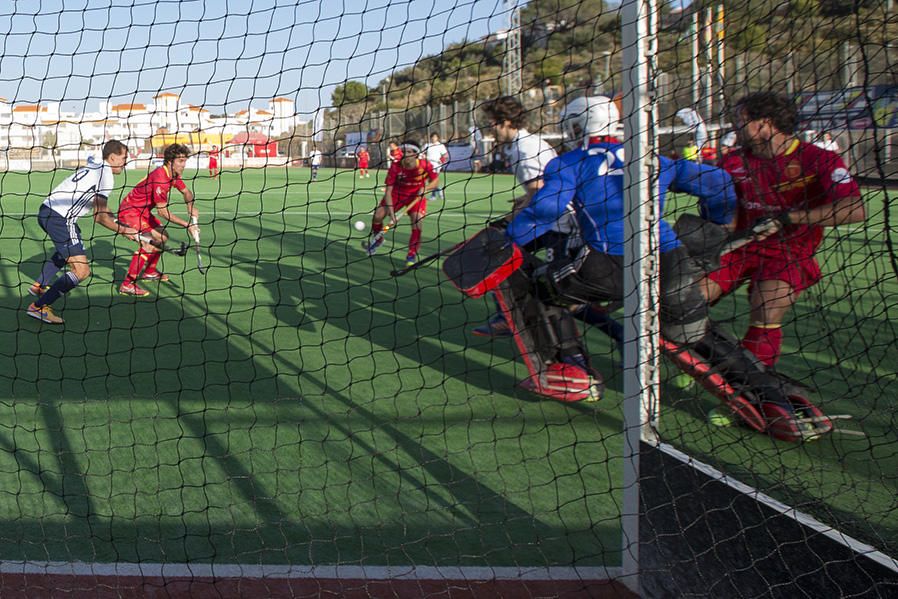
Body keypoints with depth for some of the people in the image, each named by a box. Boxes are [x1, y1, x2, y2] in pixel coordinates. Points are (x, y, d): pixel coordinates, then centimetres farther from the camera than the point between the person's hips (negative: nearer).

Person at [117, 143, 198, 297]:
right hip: (129, 211, -10)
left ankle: (149, 271, 36)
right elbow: (162, 211, -31)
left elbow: (186, 192, 18)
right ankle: (127, 285, -26)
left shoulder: (174, 175, 1)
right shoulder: (160, 178, -29)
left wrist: (191, 207, -4)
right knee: (148, 243, -25)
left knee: (162, 236, 18)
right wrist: (186, 225, -30)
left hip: (143, 211, 10)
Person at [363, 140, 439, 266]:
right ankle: (377, 238, 23)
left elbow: (436, 180, -5)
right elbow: (388, 191, -22)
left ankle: (412, 254, 5)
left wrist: (426, 188, -28)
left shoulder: (425, 165, -23)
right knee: (378, 216, -12)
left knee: (417, 225, -18)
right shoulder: (396, 167, -24)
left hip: (416, 196, -1)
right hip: (397, 193, 1)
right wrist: (392, 214, -30)